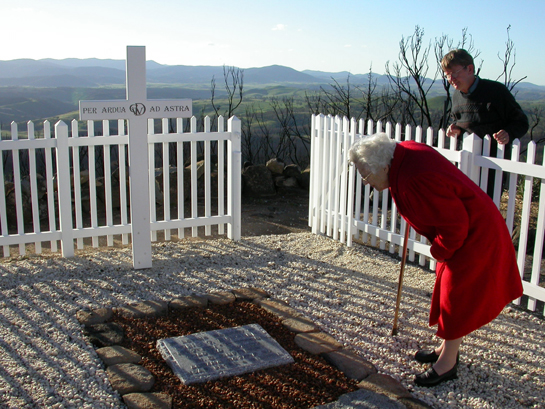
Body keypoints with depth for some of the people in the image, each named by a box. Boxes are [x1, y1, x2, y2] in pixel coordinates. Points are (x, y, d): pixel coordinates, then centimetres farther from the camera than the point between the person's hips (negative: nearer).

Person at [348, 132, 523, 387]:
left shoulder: (416, 182, -35)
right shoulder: (404, 151, -5)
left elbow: (454, 225, -29)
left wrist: (438, 252, -12)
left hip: (474, 237, -10)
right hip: (465, 225, 10)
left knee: (456, 296, 1)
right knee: (449, 289, 19)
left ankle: (447, 364, 17)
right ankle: (447, 349, 36)